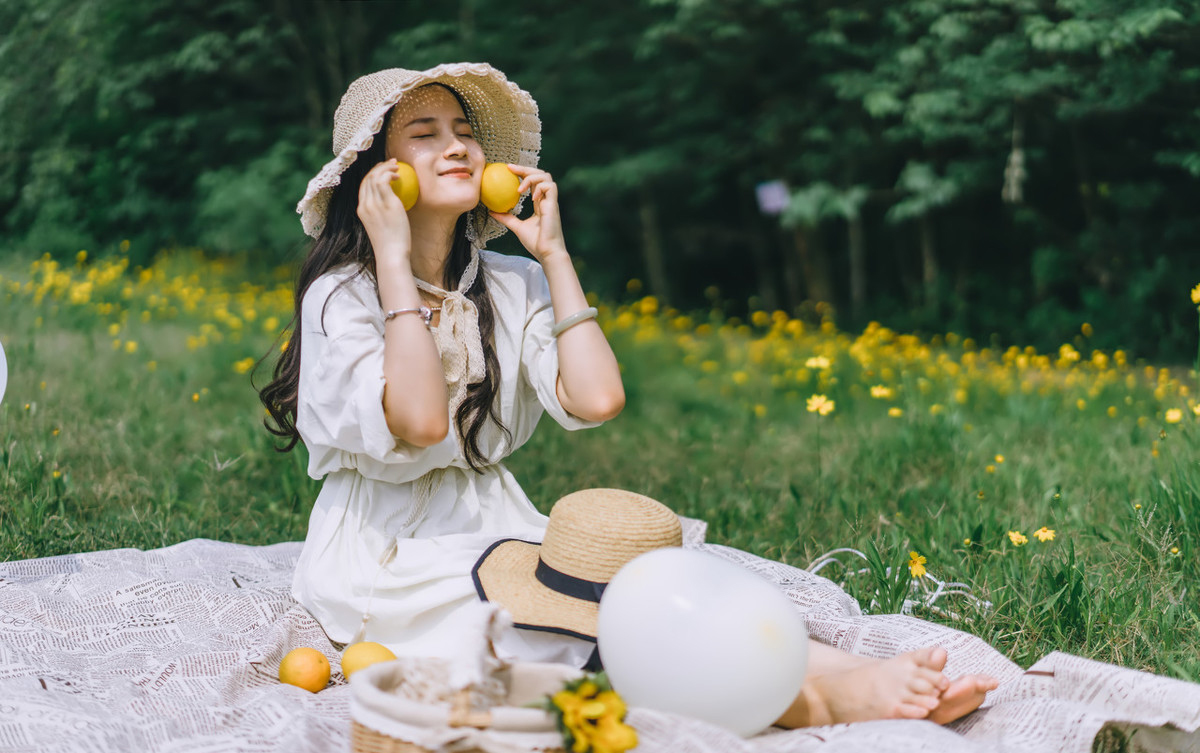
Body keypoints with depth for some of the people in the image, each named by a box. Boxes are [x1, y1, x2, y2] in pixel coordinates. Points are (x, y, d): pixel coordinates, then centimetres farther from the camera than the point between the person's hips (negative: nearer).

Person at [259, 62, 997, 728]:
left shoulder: (513, 285, 8)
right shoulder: (341, 294, -7)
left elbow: (596, 399, -9)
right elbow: (417, 422, -25)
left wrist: (552, 251, -4)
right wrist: (392, 257, -19)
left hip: (498, 535, 5)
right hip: (391, 561, -5)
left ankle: (855, 678, -43)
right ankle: (825, 694, -46)